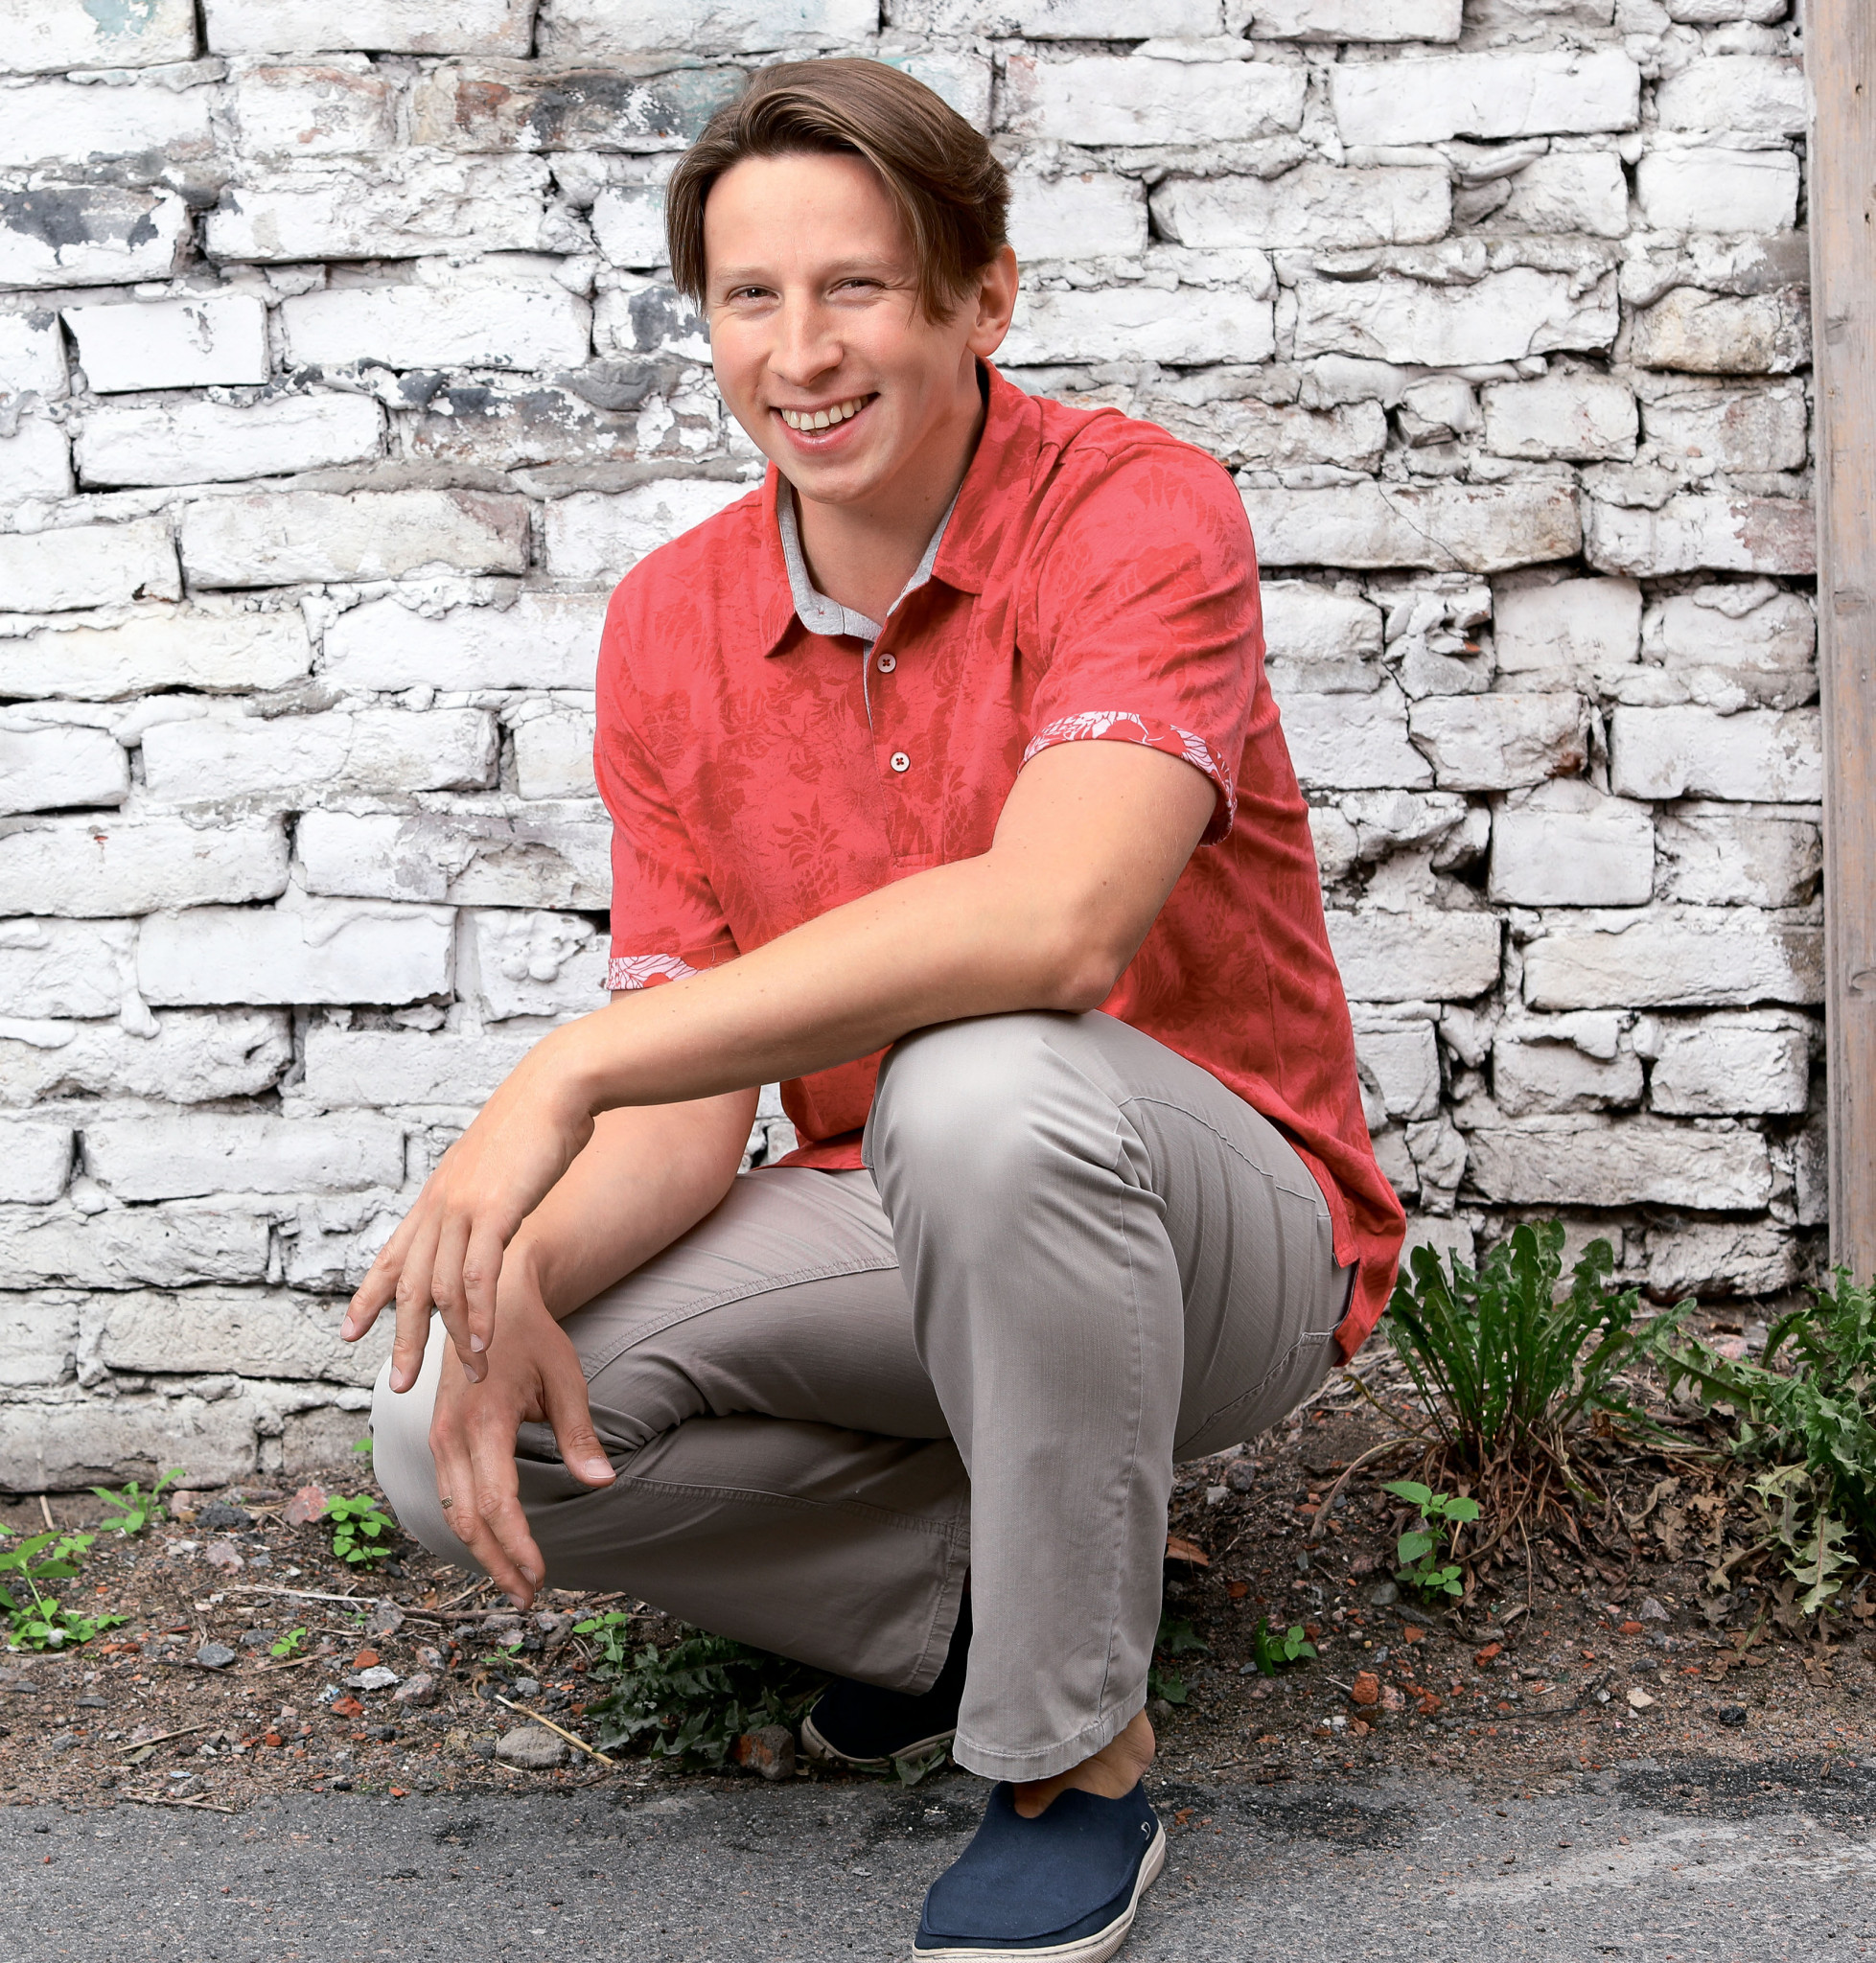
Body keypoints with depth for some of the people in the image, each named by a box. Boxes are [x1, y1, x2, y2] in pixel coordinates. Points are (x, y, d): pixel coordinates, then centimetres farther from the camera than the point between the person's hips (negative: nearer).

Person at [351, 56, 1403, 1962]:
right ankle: (964, 1587, 5)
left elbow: (1056, 921, -36)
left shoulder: (1139, 514, -17)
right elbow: (689, 1108, -3)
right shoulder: (669, 626, -1)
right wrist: (520, 1272, -25)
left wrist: (566, 1072, -36)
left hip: (1216, 1233, -4)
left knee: (984, 1086, -39)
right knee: (449, 1435, -17)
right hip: (897, 1236, 5)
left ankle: (1077, 1752, -17)